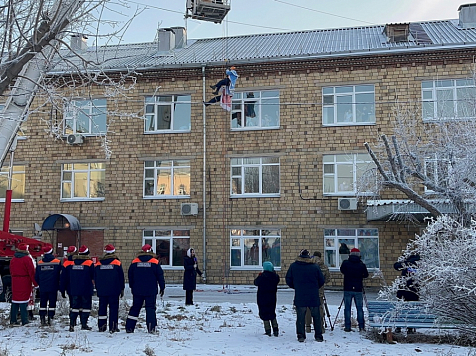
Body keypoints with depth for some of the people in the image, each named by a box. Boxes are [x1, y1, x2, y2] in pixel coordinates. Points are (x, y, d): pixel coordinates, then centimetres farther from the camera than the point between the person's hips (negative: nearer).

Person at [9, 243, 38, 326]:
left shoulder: (13, 259, 10)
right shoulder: (27, 259, -11)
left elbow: (11, 272, 15)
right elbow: (32, 272, -12)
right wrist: (35, 283, -7)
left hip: (15, 282, 6)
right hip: (25, 283, -6)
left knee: (15, 300, 12)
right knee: (23, 301, -5)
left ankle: (13, 320, 15)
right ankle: (24, 321, -3)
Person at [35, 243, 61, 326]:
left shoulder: (40, 263, 1)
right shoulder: (57, 262, -6)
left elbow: (36, 277, 7)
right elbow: (60, 275, -2)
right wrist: (59, 286, 9)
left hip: (43, 288, 2)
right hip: (53, 288, -2)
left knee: (43, 303, 10)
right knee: (52, 303, 3)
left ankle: (42, 319, 6)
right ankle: (50, 319, -1)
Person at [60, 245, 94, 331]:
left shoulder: (69, 263, 3)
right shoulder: (90, 263, -9)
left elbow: (64, 278, 7)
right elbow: (94, 276, -2)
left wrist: (62, 289, 13)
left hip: (74, 290, 3)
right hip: (86, 291, -3)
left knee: (74, 306, 10)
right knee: (86, 306, 6)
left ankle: (72, 325, 2)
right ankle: (84, 324, 7)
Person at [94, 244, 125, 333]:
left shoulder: (98, 264, 6)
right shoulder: (117, 263, -4)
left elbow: (95, 278, 11)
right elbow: (121, 277, -1)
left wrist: (97, 289, 19)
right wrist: (122, 289, 7)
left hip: (101, 291, 3)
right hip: (114, 291, -3)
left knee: (102, 308, 11)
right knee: (114, 308, -1)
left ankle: (101, 326, 11)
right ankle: (113, 327, -5)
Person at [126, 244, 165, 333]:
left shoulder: (135, 262, 2)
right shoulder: (155, 262, -4)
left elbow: (130, 275, 9)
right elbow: (160, 276, -2)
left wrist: (132, 287, 21)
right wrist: (162, 287, 7)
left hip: (137, 290, 2)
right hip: (151, 291, -2)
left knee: (135, 308, 11)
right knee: (150, 308, 2)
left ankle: (129, 327, 11)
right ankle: (151, 327, -8)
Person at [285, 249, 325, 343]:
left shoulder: (293, 266, 0)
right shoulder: (315, 267, -2)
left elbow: (288, 280, 3)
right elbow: (321, 281, 3)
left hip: (299, 296, 0)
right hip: (314, 296, 0)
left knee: (300, 316, 6)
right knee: (316, 316, 10)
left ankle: (301, 336, 5)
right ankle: (318, 336, 13)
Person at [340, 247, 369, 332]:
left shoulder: (345, 263, -5)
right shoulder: (362, 265, -5)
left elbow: (342, 270, 13)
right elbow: (366, 275, 8)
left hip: (348, 289, 0)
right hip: (358, 290, 0)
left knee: (347, 308, 5)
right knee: (360, 308, 8)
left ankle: (347, 327, 4)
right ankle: (361, 327, 8)